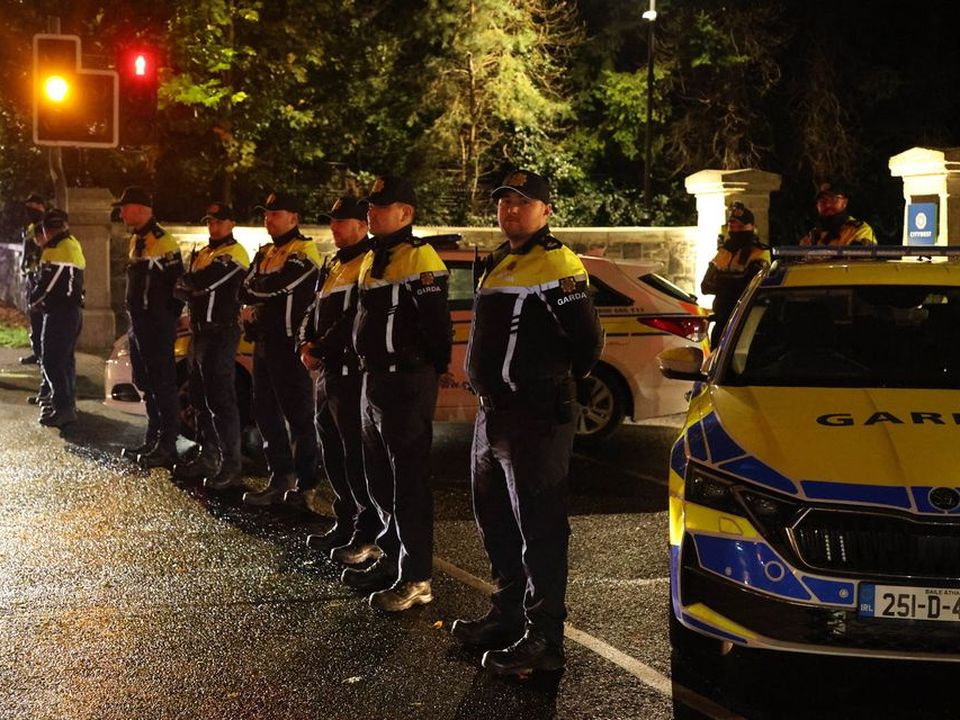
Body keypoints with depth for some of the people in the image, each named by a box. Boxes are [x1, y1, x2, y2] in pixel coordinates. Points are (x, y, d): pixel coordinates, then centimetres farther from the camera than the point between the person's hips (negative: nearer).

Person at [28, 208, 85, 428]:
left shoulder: (56, 251, -17)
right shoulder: (73, 245, 13)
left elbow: (46, 284, -18)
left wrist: (34, 301, 1)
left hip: (59, 312, -10)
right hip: (74, 309, 10)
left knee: (51, 361, -7)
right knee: (65, 358, 18)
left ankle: (63, 407, -10)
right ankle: (66, 401, 26)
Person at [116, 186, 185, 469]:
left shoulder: (162, 242, -15)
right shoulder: (137, 240, 16)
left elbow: (178, 286, -17)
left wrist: (166, 320, -13)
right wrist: (135, 319, 17)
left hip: (157, 326, -10)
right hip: (139, 324, 10)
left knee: (163, 385, -5)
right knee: (147, 384, 15)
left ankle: (167, 446, -1)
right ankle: (153, 440, 24)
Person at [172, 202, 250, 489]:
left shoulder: (233, 253, -10)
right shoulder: (203, 254, 19)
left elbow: (202, 283, -21)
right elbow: (183, 290, 15)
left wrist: (185, 282, -2)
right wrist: (190, 289, -5)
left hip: (221, 334, -9)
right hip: (200, 332, 9)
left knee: (221, 399, -9)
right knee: (201, 397, 14)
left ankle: (231, 465, -6)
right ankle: (208, 457, 23)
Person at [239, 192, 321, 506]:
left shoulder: (303, 251, -10)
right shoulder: (266, 254, 18)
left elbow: (277, 288, -22)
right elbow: (246, 292, 7)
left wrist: (255, 295, -3)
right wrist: (263, 303, -13)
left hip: (290, 344, -9)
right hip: (264, 342, 9)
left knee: (298, 413, -3)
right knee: (266, 411, 12)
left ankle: (307, 482, 4)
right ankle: (281, 476, 20)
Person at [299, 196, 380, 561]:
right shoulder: (332, 267, 19)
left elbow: (353, 321, -19)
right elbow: (315, 311, 19)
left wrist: (319, 349, -13)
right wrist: (306, 344, 0)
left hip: (353, 373, -10)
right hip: (327, 372, 10)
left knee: (357, 454, -8)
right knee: (332, 452, 15)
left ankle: (369, 534, -2)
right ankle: (345, 524, 25)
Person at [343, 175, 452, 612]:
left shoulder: (418, 259, -14)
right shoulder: (372, 259, 16)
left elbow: (437, 325, -19)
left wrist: (431, 373, -14)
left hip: (406, 384, -10)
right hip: (374, 379, 10)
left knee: (409, 481, -5)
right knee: (380, 477, 17)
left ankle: (416, 579, 1)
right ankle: (392, 559, 31)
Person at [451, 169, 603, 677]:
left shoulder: (558, 267, -12)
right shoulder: (498, 265, 17)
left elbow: (588, 340, -17)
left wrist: (554, 384, -3)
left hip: (536, 417, -10)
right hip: (493, 412, 10)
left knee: (539, 526, -5)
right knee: (495, 520, 19)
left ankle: (544, 639, 2)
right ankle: (507, 614, 34)